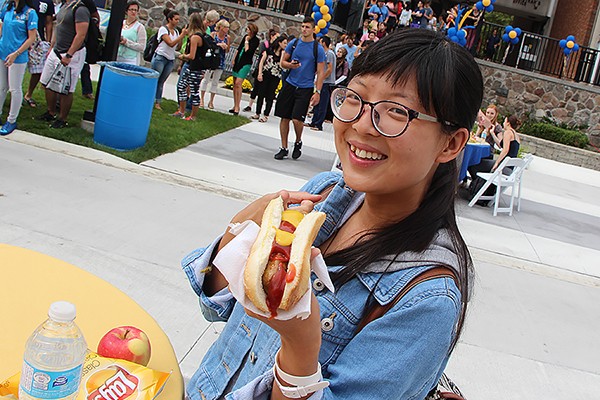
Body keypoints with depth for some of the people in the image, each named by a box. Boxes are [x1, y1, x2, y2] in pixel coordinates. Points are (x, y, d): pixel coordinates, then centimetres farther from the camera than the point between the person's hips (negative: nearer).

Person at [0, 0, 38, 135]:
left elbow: (31, 38, -12)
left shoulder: (30, 13, -12)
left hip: (18, 57, -5)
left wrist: (15, 54, -15)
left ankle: (11, 121, 17)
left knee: (15, 89, 5)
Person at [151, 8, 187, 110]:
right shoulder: (163, 29, -8)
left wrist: (183, 35, -2)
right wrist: (182, 35, -16)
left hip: (170, 60, 6)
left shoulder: (176, 31, 13)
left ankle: (157, 102, 8)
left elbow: (178, 46, 9)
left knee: (161, 82, 7)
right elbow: (170, 43, -18)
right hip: (160, 57, -6)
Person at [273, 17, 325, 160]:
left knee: (297, 119, -11)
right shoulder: (293, 43, 5)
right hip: (289, 84, 4)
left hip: (305, 88, -3)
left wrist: (317, 92, -11)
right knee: (285, 117, 4)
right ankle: (284, 148, 16)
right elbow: (283, 62, 10)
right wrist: (290, 65, -13)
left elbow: (320, 72, -3)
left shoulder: (318, 49, -4)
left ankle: (298, 142, 18)